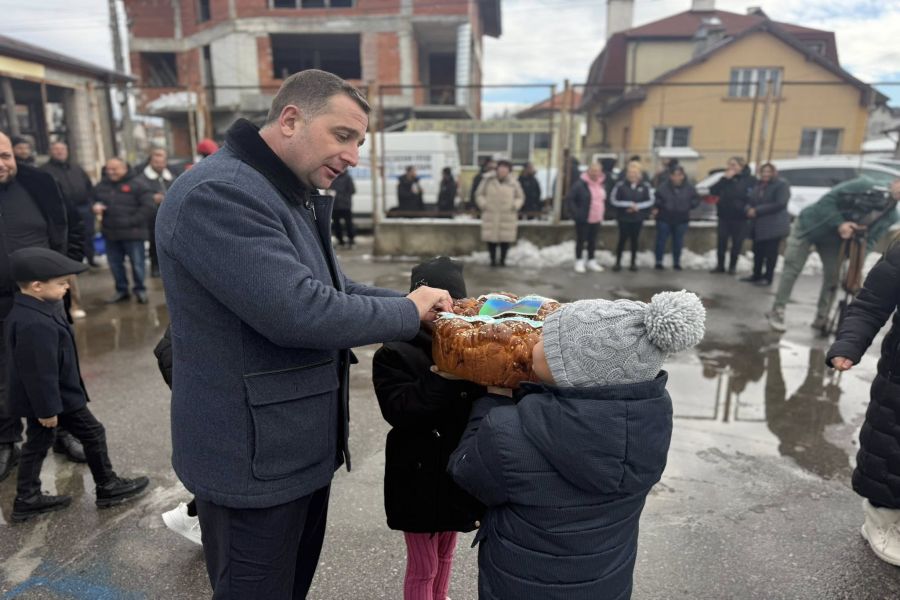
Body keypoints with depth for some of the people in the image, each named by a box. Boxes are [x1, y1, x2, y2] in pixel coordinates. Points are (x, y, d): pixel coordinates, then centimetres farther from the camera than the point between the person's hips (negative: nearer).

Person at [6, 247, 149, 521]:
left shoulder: (23, 312, 3)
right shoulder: (37, 325, -31)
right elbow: (41, 372, -27)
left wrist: (44, 405, 21)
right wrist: (48, 408, -19)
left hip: (35, 399, 10)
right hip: (57, 397, -10)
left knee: (37, 444, 19)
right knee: (93, 434, 6)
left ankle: (27, 499, 30)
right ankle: (108, 487, 19)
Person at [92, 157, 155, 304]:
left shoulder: (136, 185, -7)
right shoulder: (101, 186, 12)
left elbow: (149, 206, -12)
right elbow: (93, 199, 27)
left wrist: (133, 221, -14)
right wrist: (95, 206, 2)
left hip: (133, 233, -6)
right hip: (111, 233, 6)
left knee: (137, 263, 0)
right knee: (115, 264, 12)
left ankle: (140, 290, 16)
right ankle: (121, 290, 25)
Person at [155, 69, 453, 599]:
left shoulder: (296, 197, 11)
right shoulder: (220, 195, -24)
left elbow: (334, 289, 14)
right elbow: (298, 311, -32)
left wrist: (421, 304, -2)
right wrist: (408, 313, -17)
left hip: (302, 444, 10)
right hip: (254, 457, -9)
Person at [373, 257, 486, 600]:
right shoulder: (394, 355, -15)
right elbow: (400, 411, -28)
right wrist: (446, 376, -34)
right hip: (419, 477, -5)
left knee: (445, 552, 27)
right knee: (422, 565, 12)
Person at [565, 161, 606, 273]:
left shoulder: (602, 184, 7)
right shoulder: (580, 184, -15)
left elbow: (604, 199, 23)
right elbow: (569, 199, -16)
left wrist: (602, 212, 14)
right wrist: (576, 213, -18)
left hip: (596, 219, 6)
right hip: (583, 219, -6)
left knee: (593, 241, 15)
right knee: (581, 240, 5)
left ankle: (591, 261, 27)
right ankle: (579, 261, 18)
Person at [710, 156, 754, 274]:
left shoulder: (750, 180, -4)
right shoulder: (726, 178, 7)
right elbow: (713, 191, -5)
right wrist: (725, 179, -12)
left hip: (739, 217, -3)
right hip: (724, 216, 3)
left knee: (737, 243, 7)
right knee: (721, 242, 4)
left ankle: (733, 266, 20)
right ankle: (720, 265, 16)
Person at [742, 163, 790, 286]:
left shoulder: (782, 184, -8)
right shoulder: (758, 185, 13)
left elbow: (779, 204, -18)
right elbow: (752, 201, 19)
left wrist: (757, 211, -20)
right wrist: (749, 209, -6)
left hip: (774, 225, -7)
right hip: (758, 225, 7)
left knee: (770, 253, -1)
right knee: (758, 251, 11)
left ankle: (768, 277, 7)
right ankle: (756, 275, 23)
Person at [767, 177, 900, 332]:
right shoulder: (864, 186, -22)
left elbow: (870, 241, -7)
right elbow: (827, 199, -23)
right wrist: (839, 224, -32)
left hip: (834, 240, 6)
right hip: (809, 225, -5)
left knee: (833, 277, 0)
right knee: (792, 268, -6)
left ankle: (821, 319, 14)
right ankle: (777, 311, 2)